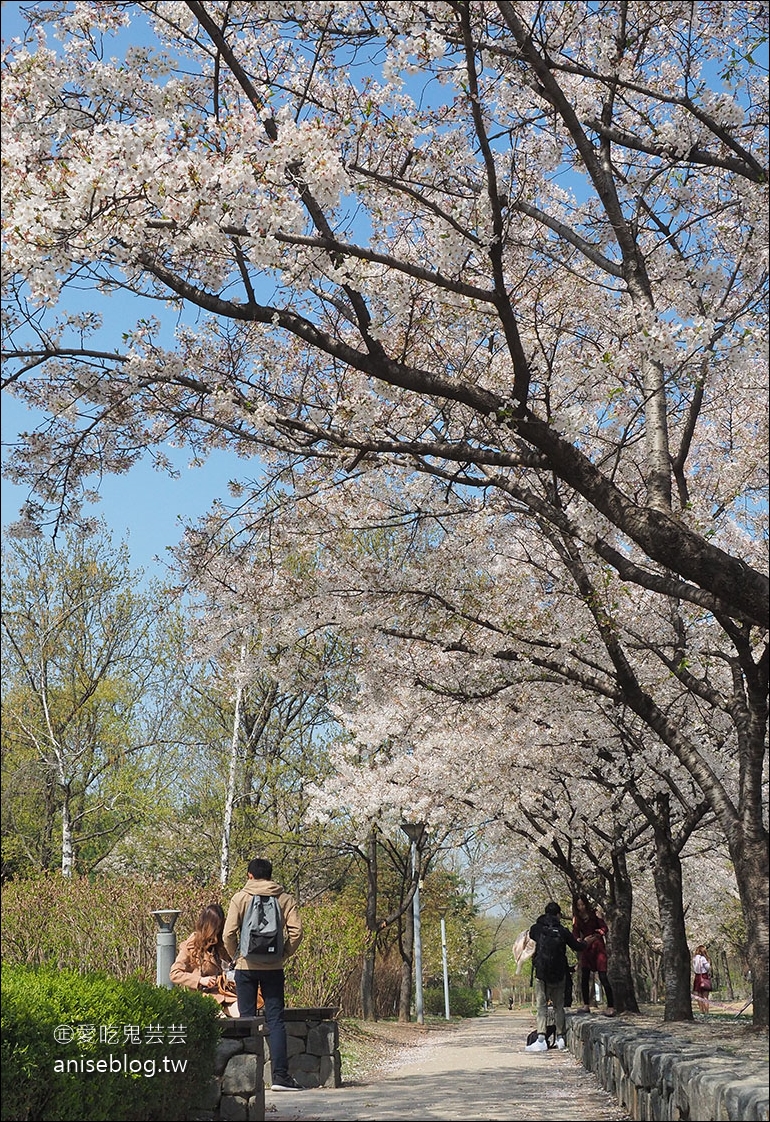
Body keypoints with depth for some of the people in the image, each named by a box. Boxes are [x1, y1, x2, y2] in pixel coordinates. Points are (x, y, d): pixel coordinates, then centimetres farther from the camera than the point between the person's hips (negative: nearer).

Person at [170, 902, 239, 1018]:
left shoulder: (221, 944, 17)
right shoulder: (191, 946, 2)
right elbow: (174, 974, -2)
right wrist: (200, 980, -11)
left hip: (225, 994, 5)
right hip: (205, 996, -5)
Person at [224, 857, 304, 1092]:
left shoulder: (240, 898, -1)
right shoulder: (284, 899, 2)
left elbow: (228, 934, -8)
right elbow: (296, 931, -7)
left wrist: (236, 956, 7)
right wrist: (284, 954, 5)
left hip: (246, 967, -1)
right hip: (273, 968, 1)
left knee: (247, 1020, 8)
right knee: (275, 1020, 3)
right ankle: (280, 1075, -3)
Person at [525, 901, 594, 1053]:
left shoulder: (536, 929, -1)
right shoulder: (563, 930, 0)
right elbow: (577, 946, 12)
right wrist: (585, 942, 36)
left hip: (542, 973, -1)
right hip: (559, 974, 1)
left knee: (542, 1006, 0)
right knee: (559, 1005, 14)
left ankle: (541, 1040, -10)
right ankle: (560, 1038, 13)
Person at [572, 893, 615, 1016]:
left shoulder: (594, 914, -4)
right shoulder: (576, 918, 6)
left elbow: (605, 928, -9)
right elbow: (575, 934, -1)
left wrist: (596, 935, -28)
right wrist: (578, 941, -24)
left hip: (598, 947, -5)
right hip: (585, 949, 5)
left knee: (603, 976, -10)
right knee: (584, 977, 3)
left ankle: (611, 1006, -10)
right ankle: (586, 1005, 12)